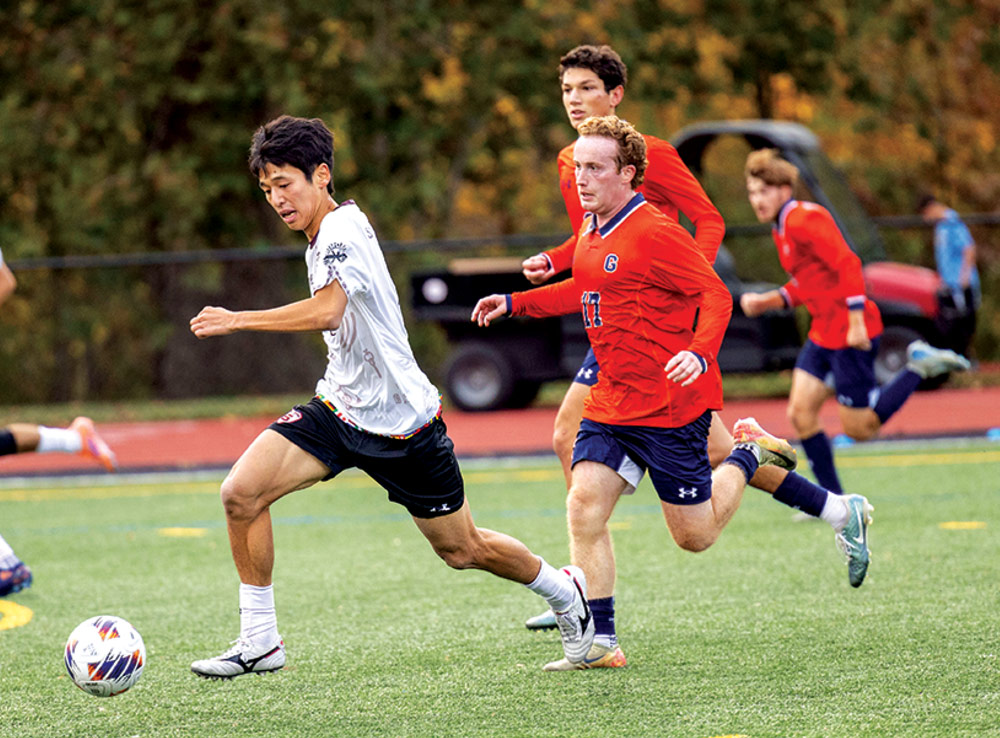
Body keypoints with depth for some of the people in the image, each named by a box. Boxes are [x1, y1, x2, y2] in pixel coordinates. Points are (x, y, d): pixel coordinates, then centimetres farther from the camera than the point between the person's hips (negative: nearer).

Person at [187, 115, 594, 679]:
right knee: (241, 493, -13)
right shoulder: (322, 236, 8)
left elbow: (326, 311, -39)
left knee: (463, 551, 7)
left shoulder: (342, 232, -21)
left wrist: (237, 320, -38)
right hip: (340, 407, 8)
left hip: (401, 421, -8)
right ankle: (259, 642, -5)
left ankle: (564, 590, 35)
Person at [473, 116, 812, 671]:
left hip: (671, 407, -7)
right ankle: (601, 642, -6)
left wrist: (700, 354, -35)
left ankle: (748, 456, 30)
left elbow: (715, 296, -18)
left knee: (695, 536, 3)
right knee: (584, 505, -10)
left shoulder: (654, 233, -16)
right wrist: (514, 303, 24)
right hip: (610, 403, 7)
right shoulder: (592, 232, 10)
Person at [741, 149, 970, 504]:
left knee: (859, 428, -5)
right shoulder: (781, 228, 15)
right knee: (800, 414, 1)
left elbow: (848, 263, -22)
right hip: (823, 333, 10)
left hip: (850, 334, -10)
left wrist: (856, 321, -25)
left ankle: (919, 366, 7)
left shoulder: (803, 219, -16)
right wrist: (766, 301, 12)